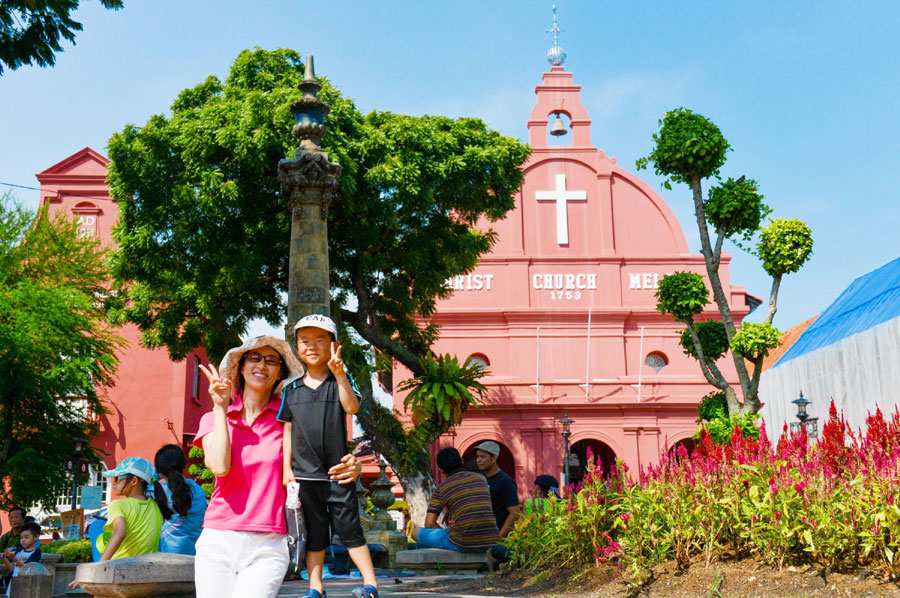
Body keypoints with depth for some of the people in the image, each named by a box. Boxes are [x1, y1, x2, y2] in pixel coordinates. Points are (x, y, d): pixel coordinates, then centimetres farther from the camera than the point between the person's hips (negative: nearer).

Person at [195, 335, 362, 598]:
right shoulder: (214, 419, 9)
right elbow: (219, 466, -9)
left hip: (268, 548, -2)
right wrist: (220, 408, -2)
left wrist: (352, 467, -9)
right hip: (218, 543, 2)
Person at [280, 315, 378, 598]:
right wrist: (286, 467, 3)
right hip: (305, 473, 3)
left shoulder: (341, 380, 0)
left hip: (338, 470, -3)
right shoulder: (292, 389, 7)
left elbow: (352, 407, -19)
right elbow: (288, 430, 10)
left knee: (349, 527, 1)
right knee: (313, 531, 11)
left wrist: (339, 374, -31)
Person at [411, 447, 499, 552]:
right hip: (489, 541, 5)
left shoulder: (441, 488, 5)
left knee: (416, 532, 20)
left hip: (462, 540, -5)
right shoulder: (480, 478, 17)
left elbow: (429, 524, 1)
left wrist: (446, 533, 18)